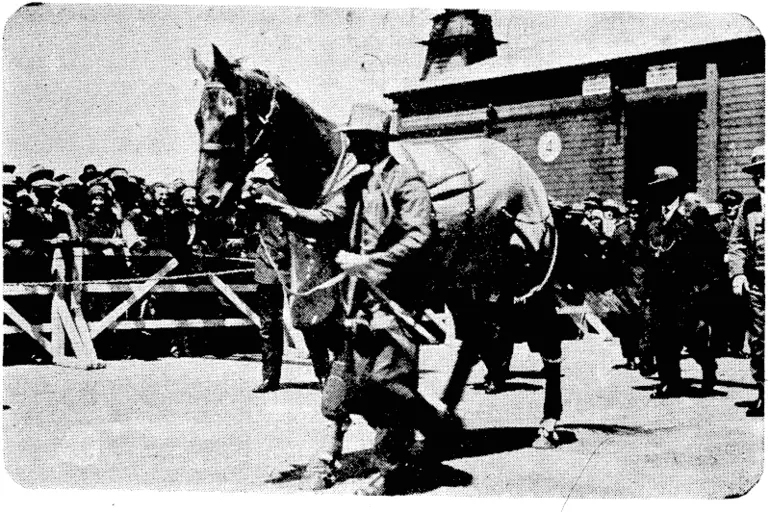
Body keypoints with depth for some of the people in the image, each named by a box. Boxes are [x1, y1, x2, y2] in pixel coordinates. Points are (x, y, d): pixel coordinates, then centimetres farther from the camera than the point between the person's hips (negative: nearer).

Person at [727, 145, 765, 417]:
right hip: (757, 282, 4)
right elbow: (737, 243, 12)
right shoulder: (749, 207, 11)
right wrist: (737, 273, 0)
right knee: (757, 340, 7)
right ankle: (762, 393, 16)